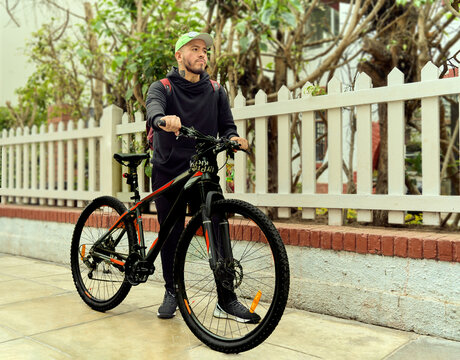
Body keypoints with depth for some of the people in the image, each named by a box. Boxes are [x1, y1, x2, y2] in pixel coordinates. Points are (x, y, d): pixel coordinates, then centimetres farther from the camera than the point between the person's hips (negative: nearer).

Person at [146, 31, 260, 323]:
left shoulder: (216, 91, 10)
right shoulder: (163, 88, 1)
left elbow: (226, 125, 4)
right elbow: (153, 108, -23)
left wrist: (233, 138, -21)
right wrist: (163, 119, -47)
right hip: (168, 172, -1)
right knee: (171, 235, 4)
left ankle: (226, 300, 1)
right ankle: (172, 292, 23)